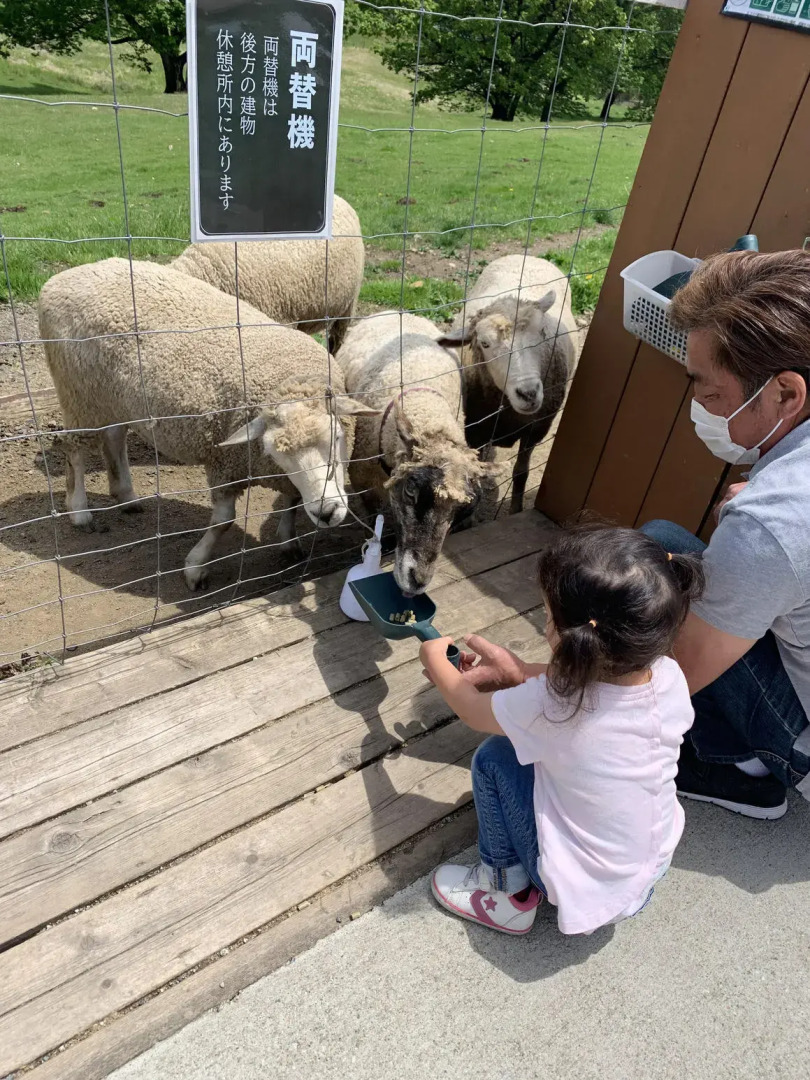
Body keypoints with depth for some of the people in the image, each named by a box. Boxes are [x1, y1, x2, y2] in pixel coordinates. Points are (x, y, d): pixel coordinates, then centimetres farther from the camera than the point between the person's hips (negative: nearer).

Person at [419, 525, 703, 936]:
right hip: (651, 872, 6)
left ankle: (508, 894, 15)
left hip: (583, 890, -5)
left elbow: (471, 708, -10)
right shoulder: (670, 678, -18)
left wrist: (436, 660, 7)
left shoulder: (549, 704, -33)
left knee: (493, 759, -2)